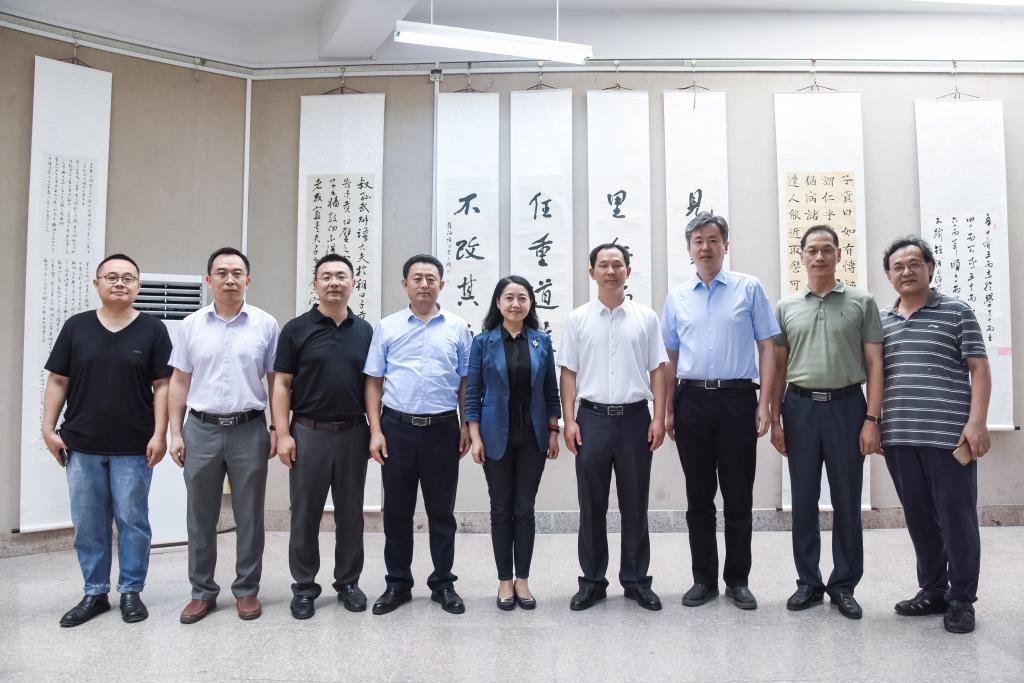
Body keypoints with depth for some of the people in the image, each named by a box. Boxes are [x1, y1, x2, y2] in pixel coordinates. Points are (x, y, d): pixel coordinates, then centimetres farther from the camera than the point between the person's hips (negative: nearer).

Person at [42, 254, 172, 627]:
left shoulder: (152, 330, -1)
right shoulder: (76, 326, 5)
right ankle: (94, 593, 23)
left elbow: (162, 386, -3)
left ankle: (131, 592, 19)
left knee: (132, 521, 5)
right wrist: (49, 429, 1)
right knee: (88, 524, 10)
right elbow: (58, 381, 7)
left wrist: (159, 434, -9)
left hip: (133, 448, -2)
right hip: (81, 446, 2)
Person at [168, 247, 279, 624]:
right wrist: (176, 433, 2)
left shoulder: (265, 324, 1)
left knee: (249, 516, 7)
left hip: (249, 430, -1)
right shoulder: (191, 325, 5)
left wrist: (277, 429, -1)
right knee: (201, 517, 10)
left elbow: (276, 381, 4)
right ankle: (202, 592, 24)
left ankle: (247, 590, 21)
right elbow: (179, 382, 7)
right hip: (201, 429, 2)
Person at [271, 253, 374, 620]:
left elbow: (372, 383, 10)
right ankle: (304, 586, 20)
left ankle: (348, 582, 25)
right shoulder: (296, 329, -1)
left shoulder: (365, 331, 7)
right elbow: (281, 384, -2)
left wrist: (375, 430, 3)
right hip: (308, 432, -2)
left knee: (350, 513, 11)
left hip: (353, 433, 2)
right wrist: (282, 433, -9)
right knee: (305, 514, 6)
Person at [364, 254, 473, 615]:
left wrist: (466, 426, 2)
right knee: (396, 510, 9)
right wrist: (375, 430, -2)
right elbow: (373, 382, 5)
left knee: (441, 511, 9)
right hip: (397, 428, 1)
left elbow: (465, 382, 8)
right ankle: (397, 584, 23)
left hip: (443, 429, 0)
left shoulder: (458, 328, 5)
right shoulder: (387, 327, 5)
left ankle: (443, 583, 23)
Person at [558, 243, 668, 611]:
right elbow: (569, 372, 4)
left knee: (635, 504, 8)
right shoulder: (578, 319, 5)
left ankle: (636, 580, 22)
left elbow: (657, 370, 5)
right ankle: (592, 581, 19)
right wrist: (569, 420, -3)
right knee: (591, 505, 7)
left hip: (635, 416, 0)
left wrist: (659, 418, -3)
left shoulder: (646, 317, 5)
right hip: (592, 417, 0)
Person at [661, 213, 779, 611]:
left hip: (737, 399, -2)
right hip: (692, 400, 2)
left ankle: (738, 580, 19)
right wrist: (668, 410, 8)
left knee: (738, 497, 5)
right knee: (699, 497, 9)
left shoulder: (749, 289, 3)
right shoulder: (677, 297, 10)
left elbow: (767, 347, 2)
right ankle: (704, 579, 21)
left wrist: (764, 404, -6)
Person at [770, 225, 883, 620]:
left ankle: (844, 586, 19)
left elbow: (874, 364, 1)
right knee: (803, 501, 7)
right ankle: (808, 582, 20)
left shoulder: (862, 303, 4)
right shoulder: (787, 307, 8)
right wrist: (774, 419, 3)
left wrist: (871, 419, -7)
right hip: (800, 407, 2)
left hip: (846, 405, -1)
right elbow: (779, 366, 9)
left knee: (847, 502, 6)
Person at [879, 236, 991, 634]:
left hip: (948, 435, -4)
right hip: (899, 437, 4)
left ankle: (961, 600, 16)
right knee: (919, 519, 11)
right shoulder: (882, 323, 14)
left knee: (957, 518, 2)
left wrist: (976, 422, -12)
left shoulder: (957, 313, 3)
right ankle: (932, 591, 25)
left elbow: (979, 370, -1)